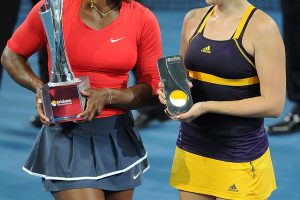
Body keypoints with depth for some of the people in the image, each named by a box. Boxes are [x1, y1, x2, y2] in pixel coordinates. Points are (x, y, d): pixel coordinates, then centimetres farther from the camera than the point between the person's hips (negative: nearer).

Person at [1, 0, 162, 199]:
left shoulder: (144, 19, -4)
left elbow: (153, 90, 0)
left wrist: (107, 96, -17)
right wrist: (38, 87, -12)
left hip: (118, 138, 3)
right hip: (67, 136, -3)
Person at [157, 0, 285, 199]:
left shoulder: (261, 27, -11)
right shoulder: (194, 19, 7)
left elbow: (273, 104, -15)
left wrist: (207, 107, -21)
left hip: (239, 156, -5)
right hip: (192, 147, 5)